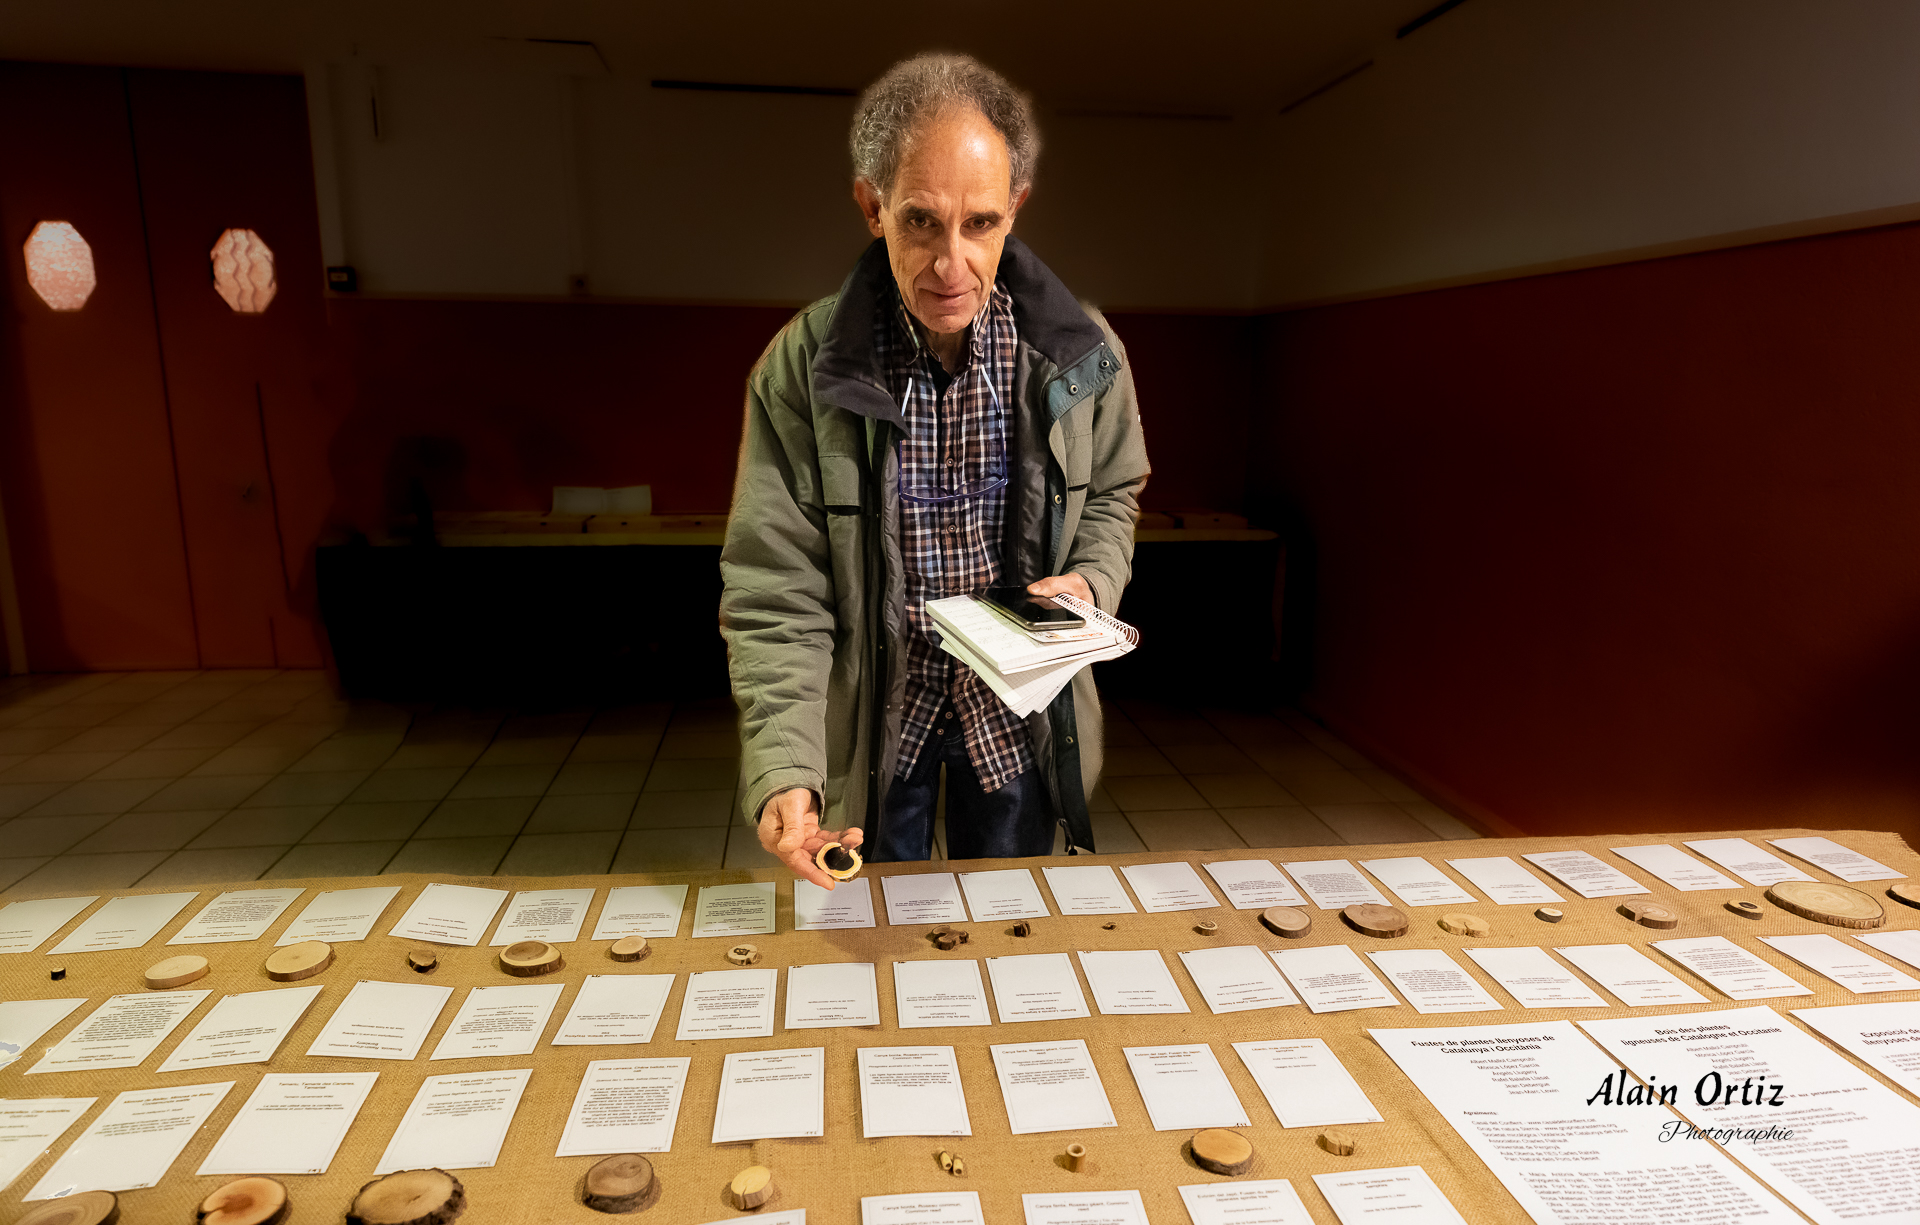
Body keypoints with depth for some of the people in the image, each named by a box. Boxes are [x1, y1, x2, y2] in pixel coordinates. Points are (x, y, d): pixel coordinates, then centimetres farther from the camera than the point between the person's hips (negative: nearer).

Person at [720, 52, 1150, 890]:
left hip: (1019, 714, 2)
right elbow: (775, 592, -19)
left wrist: (1091, 582, -14)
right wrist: (783, 772, -31)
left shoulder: (1082, 357, -12)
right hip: (871, 720, -1)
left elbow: (1111, 493, 8)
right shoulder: (800, 368, -18)